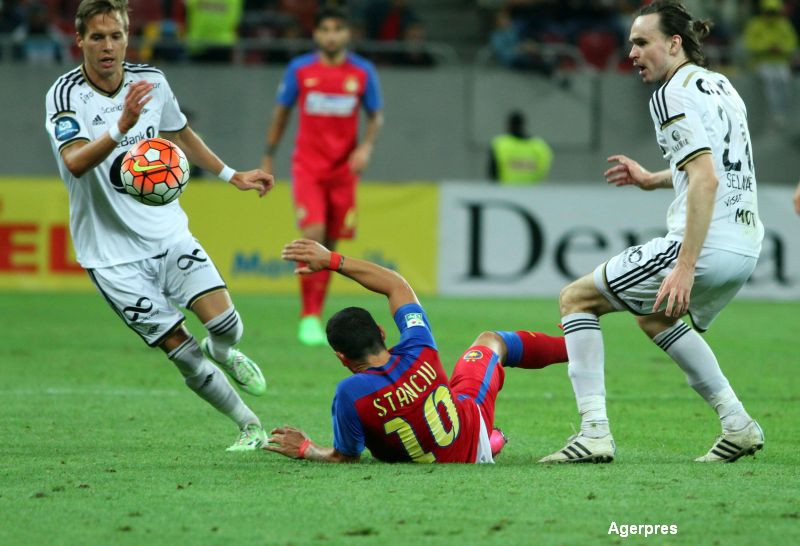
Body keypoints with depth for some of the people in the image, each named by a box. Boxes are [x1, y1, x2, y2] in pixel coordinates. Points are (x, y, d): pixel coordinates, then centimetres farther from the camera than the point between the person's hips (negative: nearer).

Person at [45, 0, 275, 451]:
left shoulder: (151, 81, -1)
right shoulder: (66, 96, -16)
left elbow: (180, 134, 20)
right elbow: (75, 162, -34)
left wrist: (232, 175, 23)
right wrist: (121, 127, -49)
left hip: (169, 233, 4)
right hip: (114, 254, -4)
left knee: (226, 326, -12)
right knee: (183, 353, -8)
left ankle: (222, 352, 26)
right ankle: (250, 425, 12)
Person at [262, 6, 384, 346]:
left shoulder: (363, 72, 0)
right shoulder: (299, 70, -1)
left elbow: (376, 115, 8)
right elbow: (281, 112, 9)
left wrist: (366, 146, -10)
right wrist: (268, 158, 11)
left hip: (344, 168, 2)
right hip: (307, 165, -2)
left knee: (330, 243, 5)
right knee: (313, 235, -18)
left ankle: (315, 315, 18)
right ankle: (309, 317, -12)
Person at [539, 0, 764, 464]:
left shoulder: (673, 95, -12)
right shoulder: (720, 85, 15)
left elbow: (706, 181, -23)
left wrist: (685, 268, -27)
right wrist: (653, 180, 33)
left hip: (705, 246, -9)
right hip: (747, 247, 9)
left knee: (577, 298, 3)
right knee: (655, 315, 34)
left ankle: (594, 433, -7)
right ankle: (737, 425, 26)